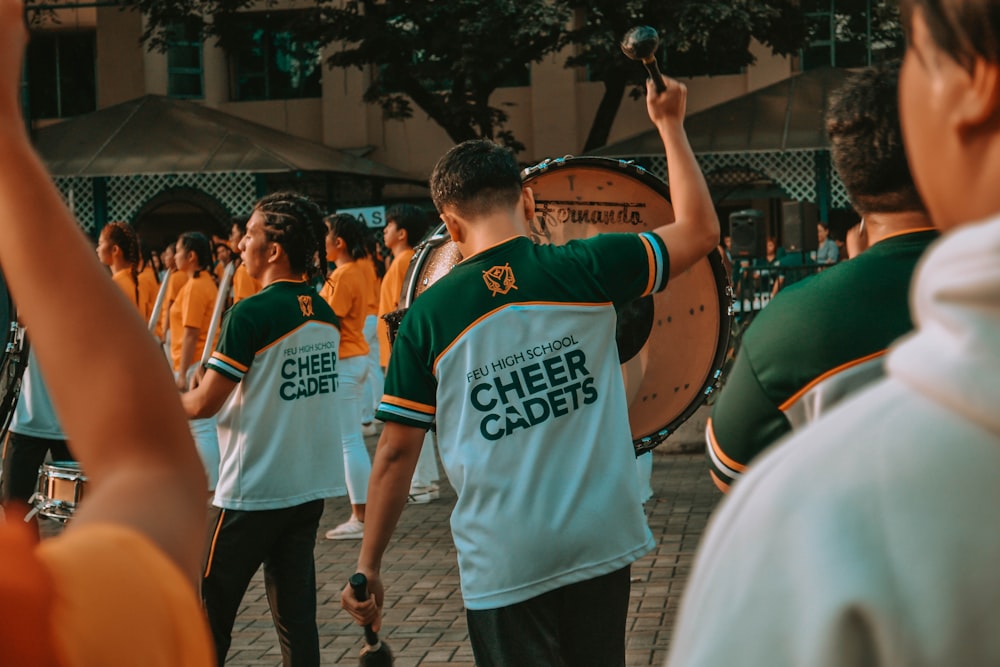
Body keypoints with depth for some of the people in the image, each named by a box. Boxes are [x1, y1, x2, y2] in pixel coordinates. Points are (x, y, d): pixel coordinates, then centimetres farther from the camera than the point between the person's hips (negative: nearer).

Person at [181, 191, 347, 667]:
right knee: (296, 611, 10)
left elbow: (204, 404, -13)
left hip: (254, 490, -6)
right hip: (311, 485, 7)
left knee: (213, 609, 8)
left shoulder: (251, 314, -16)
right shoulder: (325, 314, 6)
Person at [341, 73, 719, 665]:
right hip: (600, 542, 2)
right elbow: (701, 231, 6)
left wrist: (369, 567, 8)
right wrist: (670, 124, 15)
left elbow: (396, 452, -3)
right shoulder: (584, 270, -7)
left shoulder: (428, 317, -6)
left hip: (504, 564, -1)